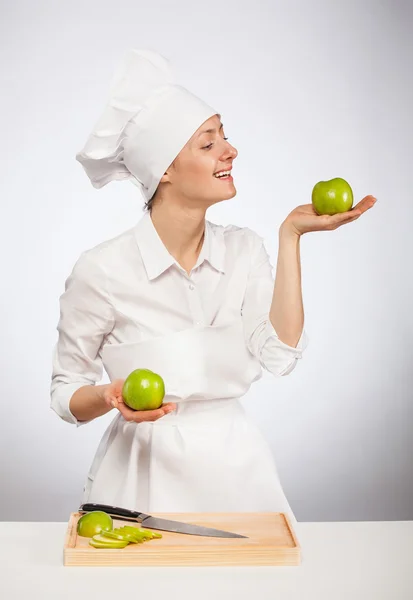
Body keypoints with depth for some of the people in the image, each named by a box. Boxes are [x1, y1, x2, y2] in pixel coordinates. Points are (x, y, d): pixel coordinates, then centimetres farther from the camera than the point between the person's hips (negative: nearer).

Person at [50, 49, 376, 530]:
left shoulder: (244, 250, 1)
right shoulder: (102, 270, -11)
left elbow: (278, 355, -12)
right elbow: (65, 391, -1)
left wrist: (291, 235, -12)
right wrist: (110, 397, -23)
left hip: (235, 469, 4)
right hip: (146, 475, -3)